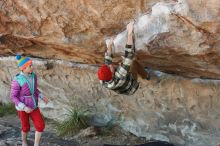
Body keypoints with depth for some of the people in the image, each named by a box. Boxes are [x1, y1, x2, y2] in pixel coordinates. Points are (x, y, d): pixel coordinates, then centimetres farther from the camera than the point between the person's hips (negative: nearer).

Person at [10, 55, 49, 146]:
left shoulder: (33, 76, -7)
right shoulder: (17, 81, -26)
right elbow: (13, 97, -18)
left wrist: (42, 97, -1)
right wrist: (24, 108, -27)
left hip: (33, 106, 5)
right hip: (22, 107, -5)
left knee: (41, 126, -3)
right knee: (26, 127, 15)